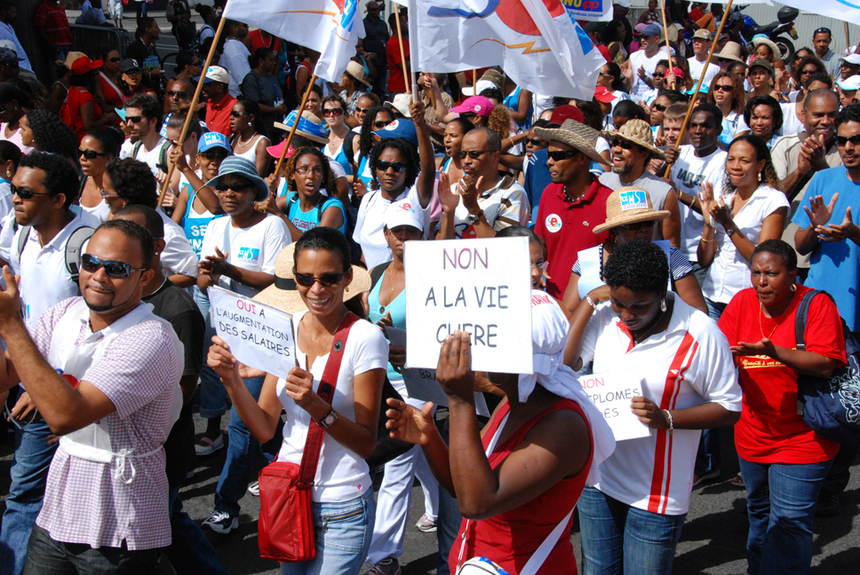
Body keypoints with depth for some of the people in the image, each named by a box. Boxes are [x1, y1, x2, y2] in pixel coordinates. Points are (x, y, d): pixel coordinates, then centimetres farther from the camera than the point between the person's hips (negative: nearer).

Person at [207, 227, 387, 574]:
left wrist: (315, 406, -29)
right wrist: (231, 379, -14)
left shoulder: (364, 338, -15)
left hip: (342, 509, -5)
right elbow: (264, 430, 1)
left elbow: (367, 443, -14)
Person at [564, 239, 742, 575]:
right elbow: (561, 362, -12)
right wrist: (591, 300, -12)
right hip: (598, 478, 5)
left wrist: (666, 418, -25)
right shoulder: (604, 316, -3)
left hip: (656, 493, -4)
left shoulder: (699, 335, -17)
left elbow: (730, 409, -11)